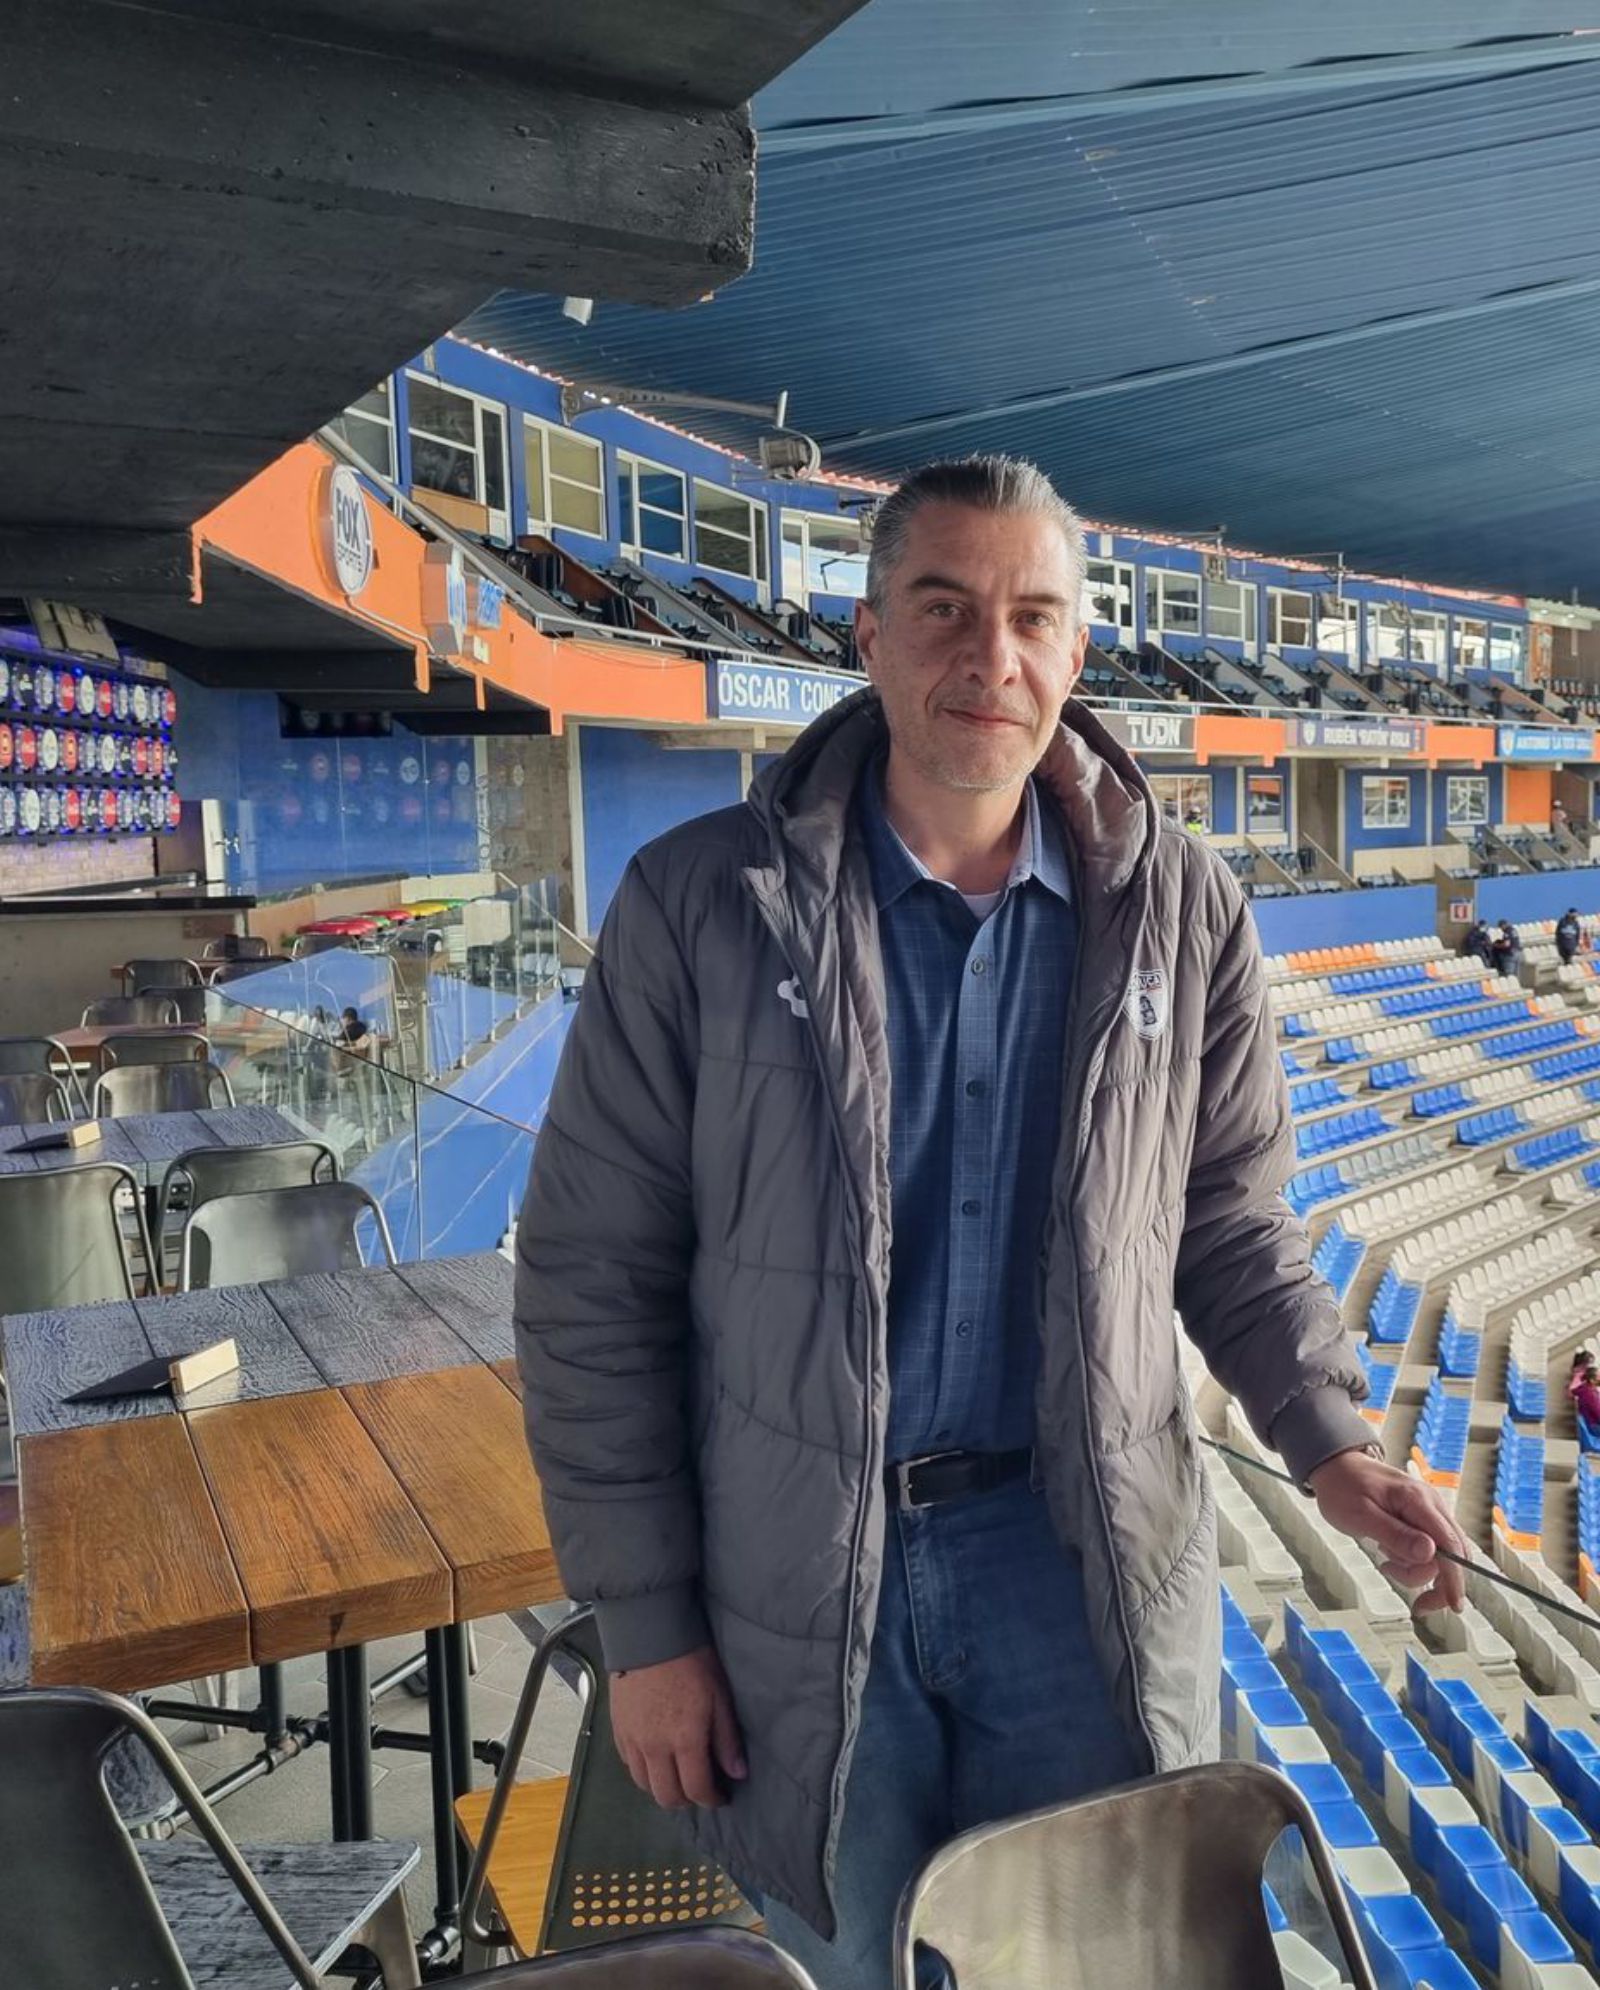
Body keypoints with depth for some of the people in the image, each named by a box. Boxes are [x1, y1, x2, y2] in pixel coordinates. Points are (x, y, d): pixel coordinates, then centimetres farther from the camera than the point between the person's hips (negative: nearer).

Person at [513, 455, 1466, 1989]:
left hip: (1085, 1568, 2)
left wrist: (1328, 1445, -6)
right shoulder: (700, 904, -11)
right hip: (801, 1597, -1)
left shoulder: (1181, 912, -3)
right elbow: (592, 1277, -8)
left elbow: (1232, 1221, 8)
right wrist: (643, 1625, -7)